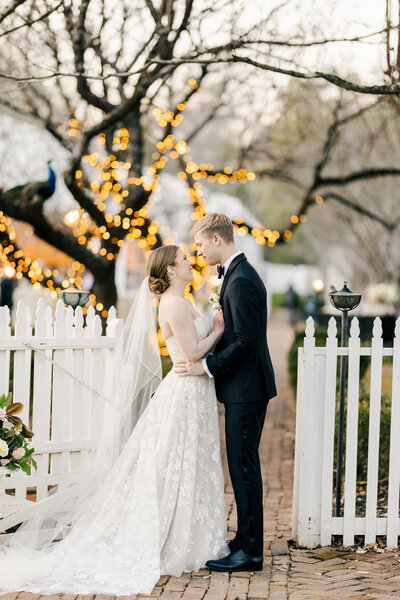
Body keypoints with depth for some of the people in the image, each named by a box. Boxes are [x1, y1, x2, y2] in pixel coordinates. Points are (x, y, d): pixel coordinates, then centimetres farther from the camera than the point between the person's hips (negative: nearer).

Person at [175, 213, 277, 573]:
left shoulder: (241, 281, -18)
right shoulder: (238, 275, 15)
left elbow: (245, 341, -22)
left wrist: (206, 366, -17)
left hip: (246, 390, -10)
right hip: (244, 387, 10)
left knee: (244, 466, -6)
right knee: (242, 465, 14)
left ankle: (250, 552, -2)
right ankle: (247, 540, 21)